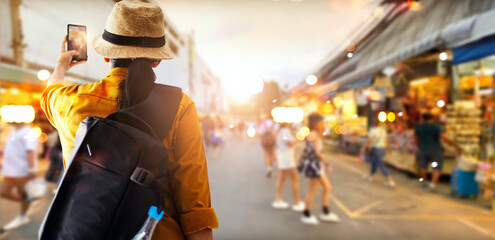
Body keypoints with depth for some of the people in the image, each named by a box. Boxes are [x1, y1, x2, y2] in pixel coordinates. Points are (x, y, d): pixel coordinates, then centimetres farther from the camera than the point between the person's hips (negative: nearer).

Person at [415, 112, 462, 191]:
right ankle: (433, 183, -9)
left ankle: (424, 181, 31)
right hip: (435, 150, -3)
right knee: (437, 168, 4)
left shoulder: (418, 127, 2)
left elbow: (416, 139, 12)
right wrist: (457, 146, -11)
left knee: (423, 166, 18)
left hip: (423, 150, 3)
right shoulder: (436, 127, -10)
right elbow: (445, 138, -17)